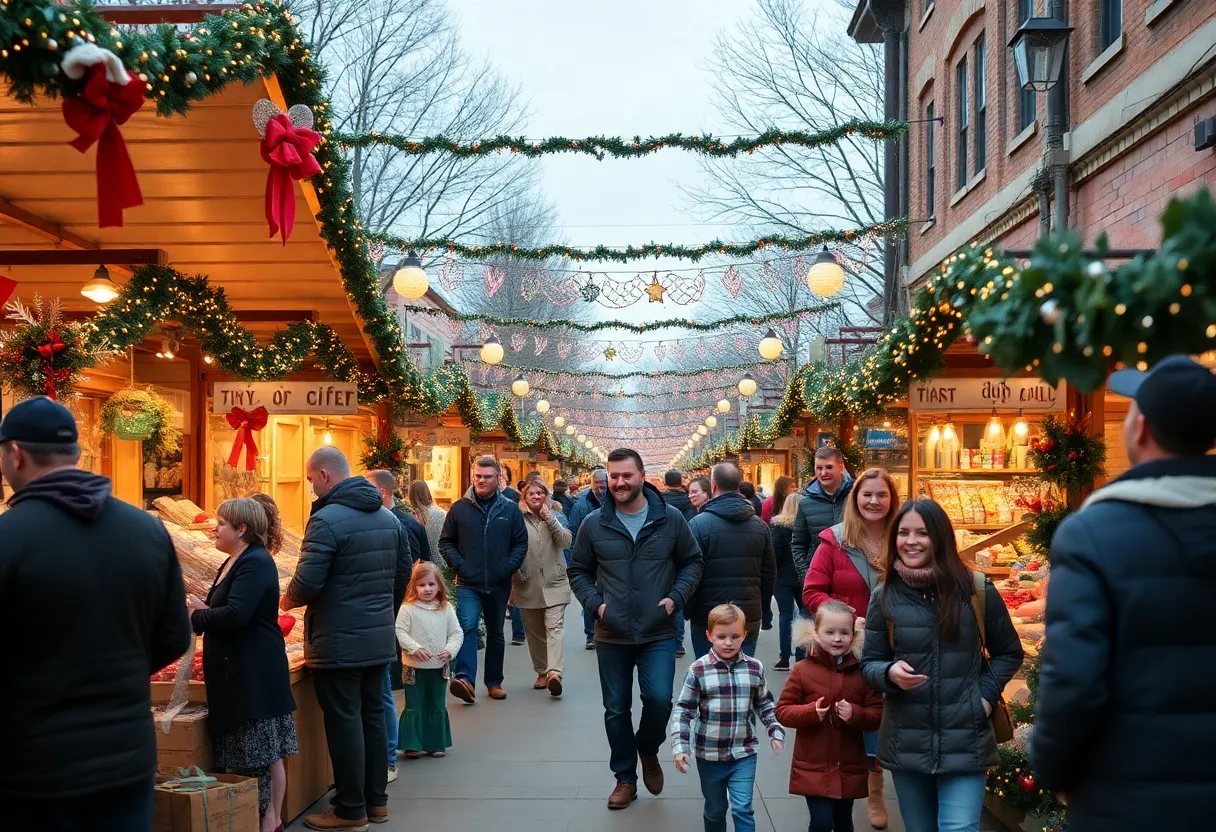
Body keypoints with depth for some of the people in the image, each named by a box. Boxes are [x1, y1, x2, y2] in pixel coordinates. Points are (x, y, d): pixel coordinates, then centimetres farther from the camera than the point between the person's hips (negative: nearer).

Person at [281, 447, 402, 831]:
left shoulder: (326, 520, -17)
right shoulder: (388, 517, 8)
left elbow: (307, 583, -21)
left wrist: (288, 600, -1)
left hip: (339, 643, -8)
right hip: (379, 637, 8)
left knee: (344, 722, 2)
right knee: (373, 716, 15)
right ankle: (376, 801, 25)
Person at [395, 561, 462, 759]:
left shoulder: (446, 609, 1)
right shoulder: (407, 608, -7)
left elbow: (457, 633, 3)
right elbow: (400, 632, -10)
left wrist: (450, 649, -13)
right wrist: (415, 648, -21)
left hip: (439, 667, 3)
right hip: (414, 667, -3)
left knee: (437, 707, 12)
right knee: (414, 706, 2)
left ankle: (436, 744, 22)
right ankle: (412, 745, 9)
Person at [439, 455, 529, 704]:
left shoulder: (510, 509, 1)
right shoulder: (460, 508, -1)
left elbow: (521, 543, 5)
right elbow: (445, 542, 5)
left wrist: (509, 567, -8)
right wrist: (458, 564, -9)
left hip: (499, 584, 2)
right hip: (468, 583, -2)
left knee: (496, 634, 14)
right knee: (467, 626, -21)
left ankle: (494, 682, 26)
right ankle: (464, 679, -28)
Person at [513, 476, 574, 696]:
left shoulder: (555, 516, 8)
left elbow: (566, 541, -5)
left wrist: (549, 518, -11)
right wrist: (517, 575, -4)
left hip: (554, 583, 0)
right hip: (528, 585, 1)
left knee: (555, 626, -14)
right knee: (534, 631, 9)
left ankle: (554, 673, -24)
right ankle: (542, 671, 21)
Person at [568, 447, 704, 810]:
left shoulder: (670, 518, -3)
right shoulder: (594, 523, -2)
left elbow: (692, 562, 7)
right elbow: (578, 571, 9)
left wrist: (676, 597, -7)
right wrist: (595, 603, -6)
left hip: (659, 633, -1)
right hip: (611, 635, 1)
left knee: (659, 699, -13)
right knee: (616, 710, 8)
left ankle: (648, 751, 20)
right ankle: (625, 778, 27)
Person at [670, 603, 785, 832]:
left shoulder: (755, 668, -3)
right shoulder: (698, 670, -12)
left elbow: (765, 705, 11)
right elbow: (683, 711, -8)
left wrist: (776, 732, 2)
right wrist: (680, 747, -15)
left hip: (744, 753, 1)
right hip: (709, 754, -1)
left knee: (743, 809, -4)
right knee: (715, 809, 15)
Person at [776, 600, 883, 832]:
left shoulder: (861, 671, -3)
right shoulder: (802, 670, -7)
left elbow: (878, 715, -1)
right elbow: (782, 711, -5)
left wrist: (855, 714, -21)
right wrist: (811, 712, -22)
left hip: (849, 768, 3)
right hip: (813, 768, -3)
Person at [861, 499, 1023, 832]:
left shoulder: (976, 589, -4)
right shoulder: (885, 596, 0)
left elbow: (1009, 653, 8)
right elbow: (869, 663, 4)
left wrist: (985, 695, -5)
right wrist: (890, 673, -18)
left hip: (965, 742, -2)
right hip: (906, 742, 2)